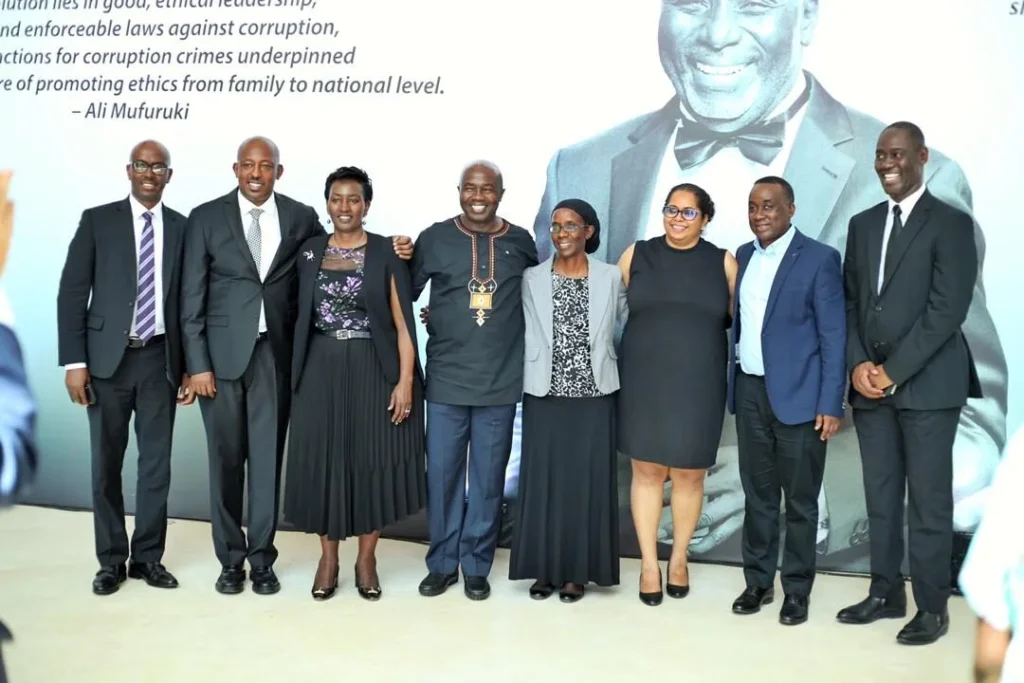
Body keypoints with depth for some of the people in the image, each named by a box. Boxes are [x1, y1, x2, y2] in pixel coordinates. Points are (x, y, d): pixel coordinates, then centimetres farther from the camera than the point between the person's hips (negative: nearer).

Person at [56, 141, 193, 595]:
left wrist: (191, 366, 3)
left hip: (161, 360, 1)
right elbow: (71, 293, -2)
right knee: (106, 464, 6)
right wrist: (74, 361, -9)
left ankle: (148, 557, 19)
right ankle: (111, 560, 19)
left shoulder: (183, 228, 6)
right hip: (108, 358, -1)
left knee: (157, 463, 7)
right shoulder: (97, 220, 2)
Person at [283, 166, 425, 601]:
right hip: (321, 371, 2)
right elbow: (301, 316, 9)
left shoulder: (387, 254, -2)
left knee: (373, 460, 3)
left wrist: (406, 379, -12)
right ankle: (328, 557, 21)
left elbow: (403, 322, -5)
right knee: (322, 460, 6)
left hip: (373, 370, -2)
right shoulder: (309, 253, 6)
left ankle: (366, 558, 19)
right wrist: (296, 372, 3)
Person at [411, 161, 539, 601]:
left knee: (488, 477, 8)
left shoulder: (520, 241, 5)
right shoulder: (434, 238, 1)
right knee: (442, 473, 5)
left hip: (501, 381, 1)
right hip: (446, 378, 0)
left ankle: (476, 566, 21)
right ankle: (442, 562, 21)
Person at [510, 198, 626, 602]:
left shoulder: (611, 278, 2)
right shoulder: (532, 279, 2)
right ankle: (544, 568, 16)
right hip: (544, 396, 1)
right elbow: (527, 335, 3)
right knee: (543, 481, 4)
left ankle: (577, 571, 16)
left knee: (586, 481, 4)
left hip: (593, 397, 0)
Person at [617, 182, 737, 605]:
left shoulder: (723, 262, 3)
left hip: (698, 384, 0)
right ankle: (648, 563, 15)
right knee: (647, 470, 4)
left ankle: (678, 559, 25)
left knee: (689, 474, 7)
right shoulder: (637, 255, 3)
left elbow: (735, 318, 10)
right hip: (645, 381, 0)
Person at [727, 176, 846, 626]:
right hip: (750, 392, 5)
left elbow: (834, 336, -8)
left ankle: (797, 589, 18)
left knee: (799, 499, 5)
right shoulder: (743, 256, 10)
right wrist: (733, 384, 7)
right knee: (757, 494, 12)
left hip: (798, 394, -5)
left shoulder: (819, 259, -7)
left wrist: (831, 404, -13)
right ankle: (758, 581, 24)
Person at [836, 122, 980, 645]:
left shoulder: (951, 223, -4)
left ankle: (932, 607, 12)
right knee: (880, 497, 11)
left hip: (927, 383, -5)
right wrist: (858, 364, -3)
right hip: (870, 381, 5)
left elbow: (948, 309, -12)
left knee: (928, 500, 1)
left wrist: (893, 371, -13)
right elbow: (850, 302, 12)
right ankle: (886, 593, 23)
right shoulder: (862, 224, 14)